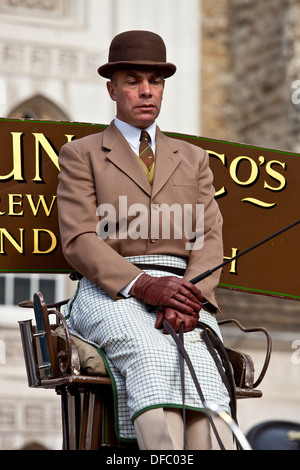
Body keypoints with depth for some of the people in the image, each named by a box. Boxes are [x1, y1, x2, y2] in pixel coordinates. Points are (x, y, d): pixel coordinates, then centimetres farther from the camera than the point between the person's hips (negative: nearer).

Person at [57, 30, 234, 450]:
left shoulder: (193, 159, 26)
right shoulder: (81, 155, 15)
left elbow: (209, 239, 12)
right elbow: (78, 241, 1)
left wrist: (190, 296, -12)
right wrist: (144, 285, -17)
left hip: (185, 292, 2)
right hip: (112, 294, -2)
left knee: (201, 365, -33)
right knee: (153, 357, -37)